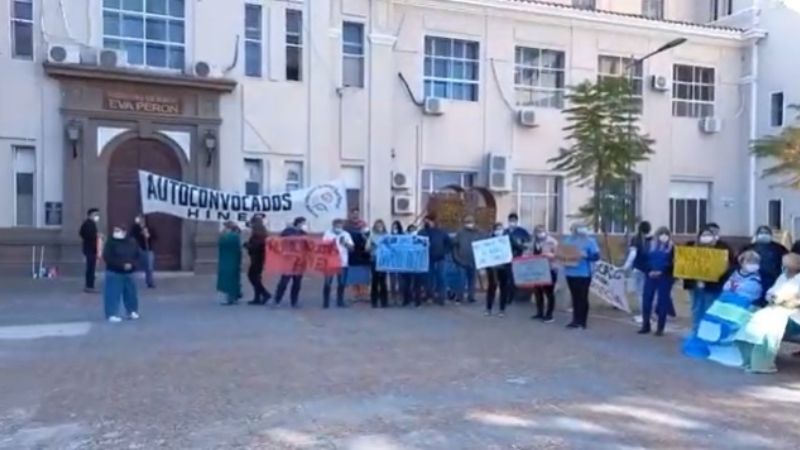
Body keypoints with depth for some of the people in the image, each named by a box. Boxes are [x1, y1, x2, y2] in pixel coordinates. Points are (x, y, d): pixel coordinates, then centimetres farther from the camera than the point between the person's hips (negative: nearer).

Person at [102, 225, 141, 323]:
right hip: (114, 273, -4)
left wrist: (132, 264, -15)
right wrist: (122, 264, -22)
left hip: (129, 273, 4)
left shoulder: (132, 243, 2)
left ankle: (132, 312, 27)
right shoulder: (111, 243, -9)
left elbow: (138, 256, 6)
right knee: (113, 294, -5)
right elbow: (107, 257, -16)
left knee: (131, 293, 12)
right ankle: (112, 314, 3)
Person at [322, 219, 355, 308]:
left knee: (341, 283, 7)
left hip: (343, 263, 3)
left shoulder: (346, 234, 8)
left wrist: (345, 243, -14)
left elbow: (352, 248, 3)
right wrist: (331, 243, -19)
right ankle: (325, 303, 5)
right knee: (327, 283, -3)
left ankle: (340, 302, 17)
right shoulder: (327, 233, 2)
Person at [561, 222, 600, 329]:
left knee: (582, 297, 0)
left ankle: (582, 321, 7)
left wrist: (585, 255, -24)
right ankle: (576, 320, 15)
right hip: (570, 273, 5)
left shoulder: (590, 241, -3)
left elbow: (596, 256, -9)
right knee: (575, 297, 10)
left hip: (583, 274, -5)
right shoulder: (568, 240, 13)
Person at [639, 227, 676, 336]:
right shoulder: (651, 245, 7)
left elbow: (672, 263, -7)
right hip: (651, 276, 3)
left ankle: (660, 328, 10)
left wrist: (661, 271, -16)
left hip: (664, 277, -3)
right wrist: (649, 271, -10)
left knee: (663, 302, 2)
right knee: (646, 300, 3)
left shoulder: (672, 247, -1)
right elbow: (646, 259, 5)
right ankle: (646, 326, 16)